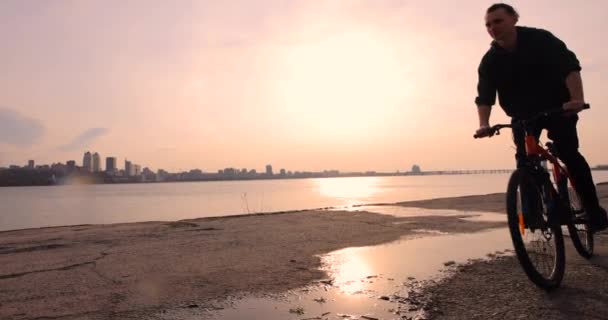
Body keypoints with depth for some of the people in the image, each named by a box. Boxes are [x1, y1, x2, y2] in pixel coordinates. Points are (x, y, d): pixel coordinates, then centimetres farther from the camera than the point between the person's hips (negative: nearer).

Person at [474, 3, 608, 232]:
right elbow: (485, 96, -16)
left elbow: (569, 66, -25)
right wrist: (484, 124, -34)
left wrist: (577, 99, -40)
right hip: (523, 115, 3)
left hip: (557, 108, -3)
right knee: (524, 160, -10)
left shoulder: (540, 39, -17)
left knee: (569, 154, -15)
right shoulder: (489, 61, -10)